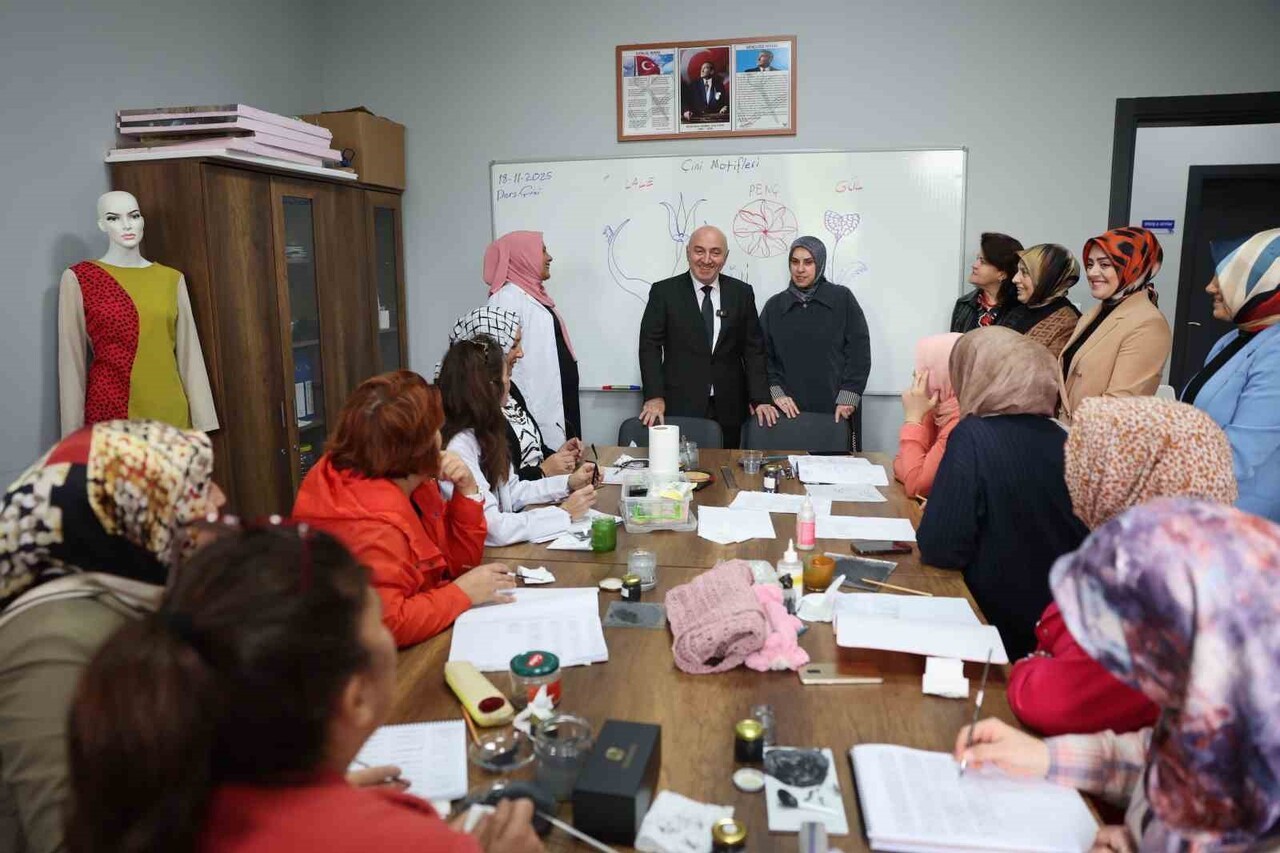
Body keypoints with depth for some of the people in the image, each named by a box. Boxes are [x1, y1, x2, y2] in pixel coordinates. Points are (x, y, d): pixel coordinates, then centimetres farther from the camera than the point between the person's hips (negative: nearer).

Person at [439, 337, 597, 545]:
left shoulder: (481, 433, 6)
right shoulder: (457, 448, -22)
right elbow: (494, 529, -26)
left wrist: (568, 483, 5)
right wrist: (564, 514, -17)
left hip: (499, 547, 8)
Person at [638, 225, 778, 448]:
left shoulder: (742, 293, 8)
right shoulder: (664, 292, 2)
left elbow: (753, 349, 8)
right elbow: (650, 345, -1)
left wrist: (760, 399, -2)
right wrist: (655, 397, -11)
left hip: (729, 409, 2)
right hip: (680, 406, -2)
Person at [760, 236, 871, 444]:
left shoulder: (842, 299, 3)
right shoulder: (775, 305, 9)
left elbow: (859, 351, 1)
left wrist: (847, 399, -6)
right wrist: (776, 393, -4)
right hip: (790, 413, 1)